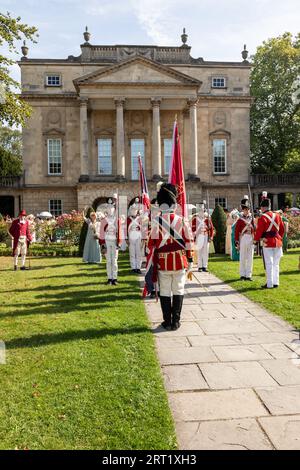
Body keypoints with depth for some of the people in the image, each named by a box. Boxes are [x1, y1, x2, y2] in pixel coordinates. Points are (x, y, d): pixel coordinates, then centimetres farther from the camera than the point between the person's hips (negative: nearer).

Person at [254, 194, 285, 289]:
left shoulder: (262, 218, -13)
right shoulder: (277, 216, 7)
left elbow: (259, 231, -11)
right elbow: (282, 229, 14)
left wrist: (256, 239, 5)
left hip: (268, 243, -6)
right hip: (277, 242, 6)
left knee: (269, 264, -1)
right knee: (276, 264, 12)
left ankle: (269, 284, 2)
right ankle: (276, 282, 17)